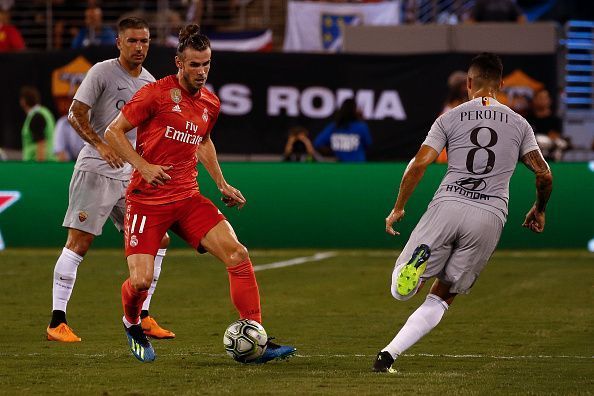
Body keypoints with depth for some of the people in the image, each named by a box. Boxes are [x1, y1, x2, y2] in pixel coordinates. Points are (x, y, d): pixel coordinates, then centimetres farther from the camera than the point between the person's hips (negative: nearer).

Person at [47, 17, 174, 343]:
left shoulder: (149, 83, 13)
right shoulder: (103, 72, -6)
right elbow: (75, 115, -10)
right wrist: (101, 146, -21)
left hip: (131, 175, 7)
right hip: (95, 170, -7)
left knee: (158, 241, 3)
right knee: (78, 243, -10)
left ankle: (142, 318, 11)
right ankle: (57, 322, -7)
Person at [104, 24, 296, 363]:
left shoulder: (211, 103, 9)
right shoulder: (156, 94, -9)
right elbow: (113, 132, -6)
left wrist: (222, 184, 21)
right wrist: (143, 166, -17)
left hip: (188, 199, 5)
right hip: (147, 201, -5)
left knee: (238, 254, -14)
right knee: (141, 281, -13)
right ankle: (132, 325, 25)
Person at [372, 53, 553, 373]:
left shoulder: (450, 118, 9)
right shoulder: (519, 124, 13)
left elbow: (419, 163, 1)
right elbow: (544, 174, 10)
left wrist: (398, 208, 11)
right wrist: (539, 210, 28)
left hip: (447, 205, -1)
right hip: (490, 217, 1)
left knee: (401, 292, 5)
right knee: (441, 298, 10)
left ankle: (418, 261, -30)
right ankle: (388, 354, -5)